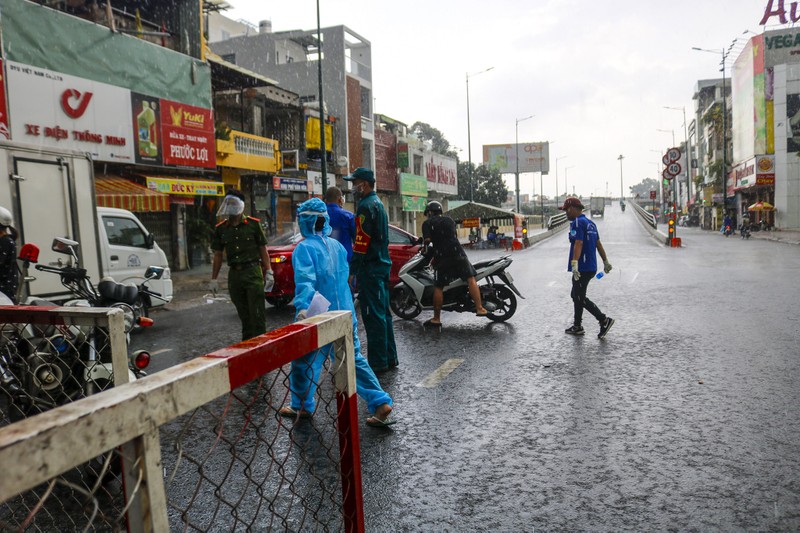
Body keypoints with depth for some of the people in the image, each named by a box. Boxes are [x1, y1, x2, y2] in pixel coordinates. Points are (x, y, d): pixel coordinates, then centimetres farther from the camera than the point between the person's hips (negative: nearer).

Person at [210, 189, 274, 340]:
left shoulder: (253, 224, 1)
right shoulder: (221, 229, 9)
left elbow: (263, 250, 3)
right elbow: (218, 255, 13)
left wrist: (268, 272, -3)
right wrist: (214, 279, 10)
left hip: (253, 272, -4)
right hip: (234, 275, 4)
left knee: (257, 314, -7)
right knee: (244, 315, 11)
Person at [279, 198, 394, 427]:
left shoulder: (304, 248, -11)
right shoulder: (336, 245, 10)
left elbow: (305, 279, -26)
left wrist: (302, 307, -37)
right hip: (346, 314, 6)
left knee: (305, 361, 12)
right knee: (354, 359, 11)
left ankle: (301, 406, 27)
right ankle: (380, 403, 5)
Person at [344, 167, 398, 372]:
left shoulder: (366, 206, -13)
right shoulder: (378, 203, 18)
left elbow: (362, 241, -20)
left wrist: (353, 270, -18)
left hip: (370, 268, -10)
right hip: (382, 264, 10)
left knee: (373, 315, -6)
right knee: (383, 313, 15)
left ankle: (378, 362, -1)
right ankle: (389, 357, 22)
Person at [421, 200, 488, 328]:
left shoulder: (427, 223, 7)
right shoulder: (449, 220, 19)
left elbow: (427, 239, -8)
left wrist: (425, 247, 14)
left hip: (442, 257, -2)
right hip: (458, 253, 3)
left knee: (438, 287, 3)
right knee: (471, 279, 2)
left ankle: (436, 319, 5)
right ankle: (479, 308, -9)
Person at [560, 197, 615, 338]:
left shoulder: (577, 222, -13)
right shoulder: (590, 223, 16)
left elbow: (578, 243, -24)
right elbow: (598, 244, 20)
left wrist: (574, 263, -30)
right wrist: (605, 261, 26)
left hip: (582, 267, -10)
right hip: (591, 267, 10)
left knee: (580, 298, -5)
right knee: (576, 295, 17)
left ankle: (604, 320, -8)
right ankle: (577, 326, 23)